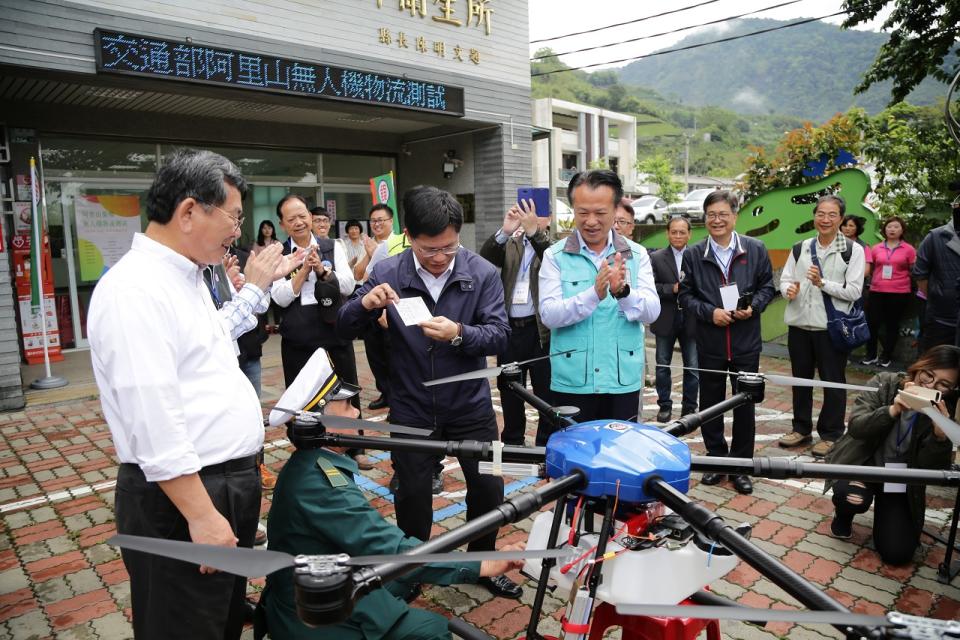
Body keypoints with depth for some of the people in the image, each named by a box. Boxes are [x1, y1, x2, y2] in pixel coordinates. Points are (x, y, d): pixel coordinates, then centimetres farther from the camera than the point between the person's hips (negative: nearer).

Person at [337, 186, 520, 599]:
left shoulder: (482, 273, -10)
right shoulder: (387, 273, -9)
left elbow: (499, 335, -15)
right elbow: (344, 330, -6)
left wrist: (459, 334, -35)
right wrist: (365, 304, -28)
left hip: (470, 405, 0)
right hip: (411, 409, 0)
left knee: (488, 488, 11)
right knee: (412, 495, 15)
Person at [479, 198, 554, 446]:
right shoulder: (510, 243, 11)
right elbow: (484, 259, -6)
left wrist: (533, 231, -31)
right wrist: (504, 231, -21)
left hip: (541, 330, -4)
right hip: (510, 328, 4)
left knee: (547, 393, 4)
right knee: (509, 391, 15)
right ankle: (512, 443, 31)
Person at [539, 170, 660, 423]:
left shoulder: (636, 254, 5)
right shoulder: (555, 256, -2)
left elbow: (652, 311, -4)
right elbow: (549, 315, -12)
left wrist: (623, 291, -25)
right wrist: (594, 293, -27)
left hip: (624, 382, 2)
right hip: (572, 383, -1)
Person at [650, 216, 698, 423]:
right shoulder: (656, 258, 1)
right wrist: (673, 289, -19)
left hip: (691, 320, 0)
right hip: (666, 320, 0)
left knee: (693, 367, 6)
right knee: (662, 365, 10)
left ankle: (689, 407, 20)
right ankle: (664, 405, 24)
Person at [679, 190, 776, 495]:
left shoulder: (756, 250, 0)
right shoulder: (693, 255, 0)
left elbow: (767, 287, 7)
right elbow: (686, 295, 2)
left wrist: (753, 307, -11)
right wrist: (709, 312, -13)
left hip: (746, 343, 0)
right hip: (709, 343, 0)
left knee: (745, 405, 8)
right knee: (710, 404, 11)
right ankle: (716, 458, 29)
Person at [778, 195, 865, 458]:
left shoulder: (853, 250, -4)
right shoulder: (800, 248, 9)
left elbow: (854, 291, -10)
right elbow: (784, 279, 8)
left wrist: (822, 283, -22)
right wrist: (789, 290, -14)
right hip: (799, 324, 4)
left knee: (833, 382, 6)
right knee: (800, 379, 15)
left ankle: (830, 434, 21)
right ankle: (801, 428, 31)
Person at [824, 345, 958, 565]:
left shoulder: (945, 414, -10)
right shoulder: (885, 382, -12)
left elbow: (931, 469, -16)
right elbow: (855, 426, -20)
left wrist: (940, 436, -34)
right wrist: (893, 410, -36)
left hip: (901, 480, 2)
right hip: (861, 463, -1)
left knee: (897, 553, -10)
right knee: (853, 498, -35)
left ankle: (885, 510, 23)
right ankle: (844, 514, 4)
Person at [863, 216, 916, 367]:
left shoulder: (908, 249, 0)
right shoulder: (876, 248, 6)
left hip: (899, 293, -2)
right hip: (877, 291, 2)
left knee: (892, 324, 8)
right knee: (872, 322, 1)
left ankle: (886, 356, 18)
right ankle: (871, 354, 15)